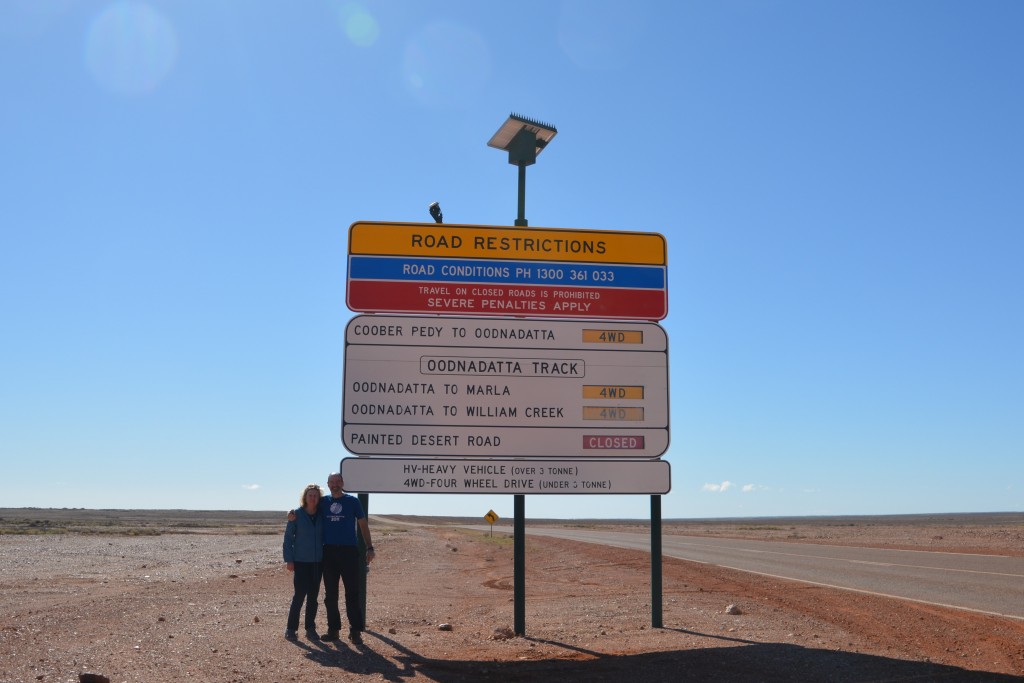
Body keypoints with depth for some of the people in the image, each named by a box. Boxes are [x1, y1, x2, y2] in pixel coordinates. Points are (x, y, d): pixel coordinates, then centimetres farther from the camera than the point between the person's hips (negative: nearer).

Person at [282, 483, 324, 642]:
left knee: (313, 596, 7)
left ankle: (310, 629, 16)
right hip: (301, 562, -3)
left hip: (317, 562, 3)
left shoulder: (322, 516, 4)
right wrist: (289, 560, -7)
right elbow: (288, 537, -2)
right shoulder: (297, 514, -4)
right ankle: (291, 628, 8)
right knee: (300, 595, -5)